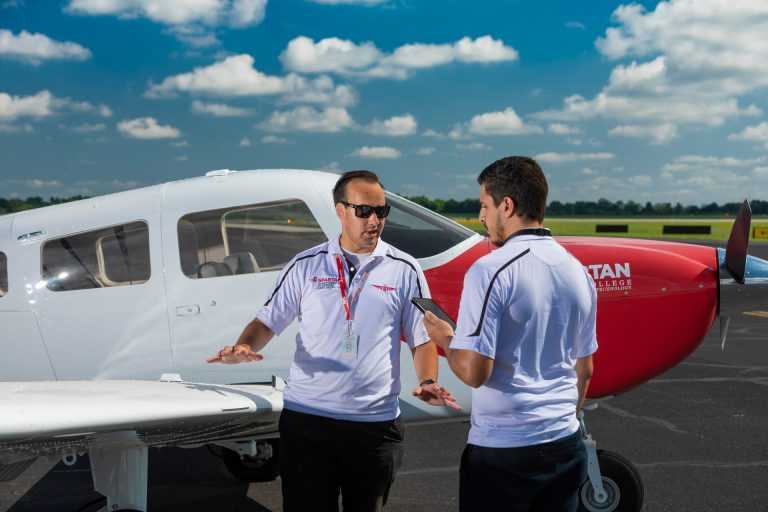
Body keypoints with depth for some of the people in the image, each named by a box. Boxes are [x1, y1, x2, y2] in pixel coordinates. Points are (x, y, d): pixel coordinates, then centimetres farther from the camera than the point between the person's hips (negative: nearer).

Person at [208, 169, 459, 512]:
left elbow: (422, 338, 5)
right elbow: (268, 321, 5)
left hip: (375, 422, 0)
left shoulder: (404, 270, 2)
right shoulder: (306, 265, 3)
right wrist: (244, 348, -16)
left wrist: (428, 382, -12)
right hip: (306, 418, 0)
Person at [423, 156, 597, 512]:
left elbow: (474, 371, -19)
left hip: (502, 448, -6)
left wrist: (444, 339, 0)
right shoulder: (577, 272, 6)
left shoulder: (491, 270, -16)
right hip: (565, 443, 6)